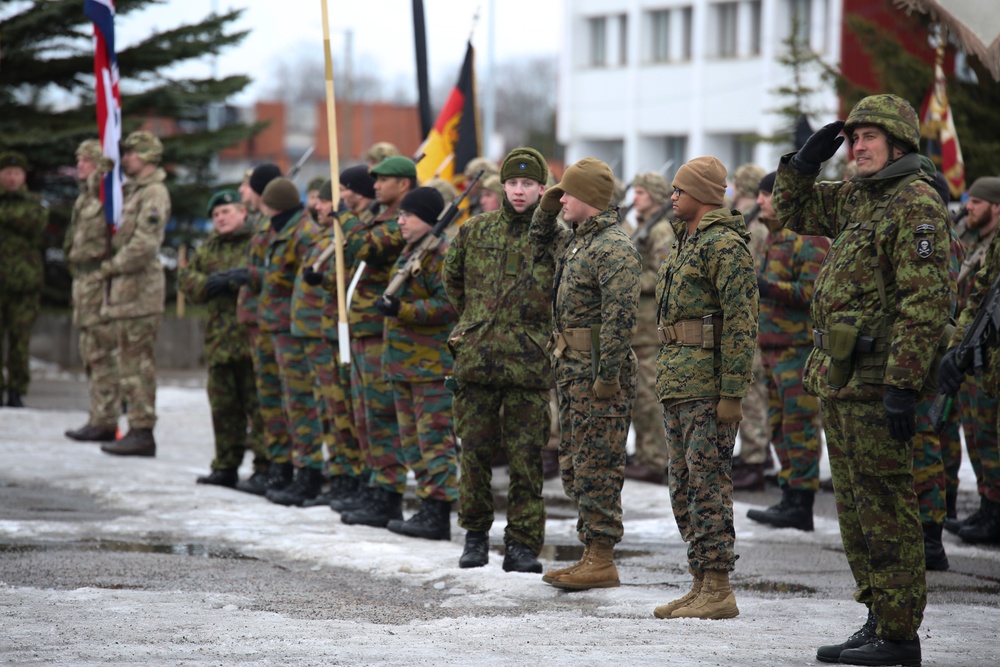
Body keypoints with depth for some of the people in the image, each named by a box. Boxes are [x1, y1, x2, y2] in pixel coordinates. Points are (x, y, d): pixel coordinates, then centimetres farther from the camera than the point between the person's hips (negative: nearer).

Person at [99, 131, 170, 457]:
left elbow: (144, 244, -20)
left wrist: (112, 266, -12)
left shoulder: (154, 194, -13)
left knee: (138, 361, -9)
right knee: (130, 361, 11)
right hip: (125, 285, 10)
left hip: (141, 285, -10)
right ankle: (137, 428, 16)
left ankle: (143, 431, -7)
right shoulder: (132, 189, 19)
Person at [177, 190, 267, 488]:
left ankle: (265, 466, -4)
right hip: (219, 337, 7)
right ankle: (226, 467, 17)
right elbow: (186, 278, 14)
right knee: (223, 405, 10)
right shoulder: (209, 248, 20)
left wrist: (233, 280, -16)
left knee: (259, 404, -7)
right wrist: (208, 283, -5)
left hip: (253, 336, -6)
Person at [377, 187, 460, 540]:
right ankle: (428, 508, 20)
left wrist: (402, 310, -24)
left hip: (433, 364, -11)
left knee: (435, 439, -8)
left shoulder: (441, 255, -14)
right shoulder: (410, 252, 18)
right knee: (412, 441, 14)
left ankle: (438, 515, -7)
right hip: (406, 363, 11)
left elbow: (449, 306, -22)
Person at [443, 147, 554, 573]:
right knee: (475, 452, 7)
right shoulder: (476, 231, 9)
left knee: (526, 458, 0)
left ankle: (522, 544, 6)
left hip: (529, 363, -2)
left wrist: (544, 333, 0)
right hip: (476, 358, 2)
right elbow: (452, 277, 24)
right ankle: (475, 534, 20)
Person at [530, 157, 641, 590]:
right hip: (571, 369, 10)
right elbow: (541, 243, 36)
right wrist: (547, 208, 16)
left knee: (596, 467, -7)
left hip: (598, 372, -10)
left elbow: (621, 316, -23)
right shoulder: (574, 239, 15)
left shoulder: (614, 249, -17)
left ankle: (602, 561, -4)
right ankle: (592, 554, 19)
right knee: (573, 466, 13)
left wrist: (607, 375, -26)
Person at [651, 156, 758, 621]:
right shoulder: (690, 243, 20)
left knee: (707, 486, -9)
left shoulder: (724, 245, -12)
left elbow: (741, 322, -18)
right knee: (684, 488, 12)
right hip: (678, 386, 10)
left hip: (707, 387, -10)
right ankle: (701, 585, 17)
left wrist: (732, 392, -22)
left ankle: (718, 591, -7)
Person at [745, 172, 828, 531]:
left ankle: (801, 506, -7)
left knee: (799, 424, -8)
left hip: (799, 345, -10)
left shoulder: (809, 238, -12)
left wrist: (768, 286, -27)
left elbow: (812, 291, -21)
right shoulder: (775, 236, 19)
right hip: (774, 345, 10)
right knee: (779, 424, 12)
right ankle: (789, 498, 18)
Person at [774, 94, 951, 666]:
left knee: (886, 510, -6)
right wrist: (805, 162, 11)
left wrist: (902, 386, -24)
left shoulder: (917, 205, -13)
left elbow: (928, 303, -20)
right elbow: (793, 211, 31)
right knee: (856, 509, 14)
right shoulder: (858, 198, 15)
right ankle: (880, 621, 21)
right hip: (839, 381, 10)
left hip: (877, 382, -10)